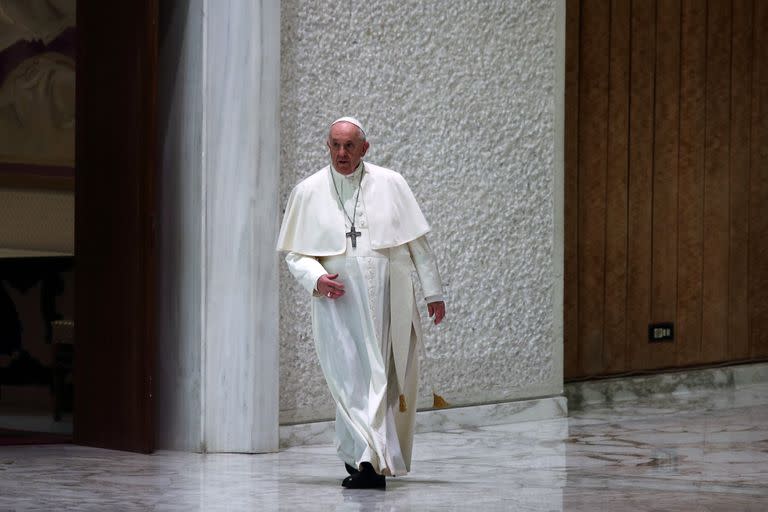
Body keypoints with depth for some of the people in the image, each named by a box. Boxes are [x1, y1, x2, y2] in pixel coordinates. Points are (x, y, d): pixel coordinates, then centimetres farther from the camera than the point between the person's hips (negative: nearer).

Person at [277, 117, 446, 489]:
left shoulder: (389, 185, 3)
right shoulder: (308, 193, 4)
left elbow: (418, 242, 8)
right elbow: (294, 253, 8)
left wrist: (433, 292, 8)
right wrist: (316, 279, -12)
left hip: (388, 302, 0)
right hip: (338, 304, 0)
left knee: (385, 381, 0)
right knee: (351, 382, -10)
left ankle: (366, 460, 7)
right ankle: (371, 461, -12)